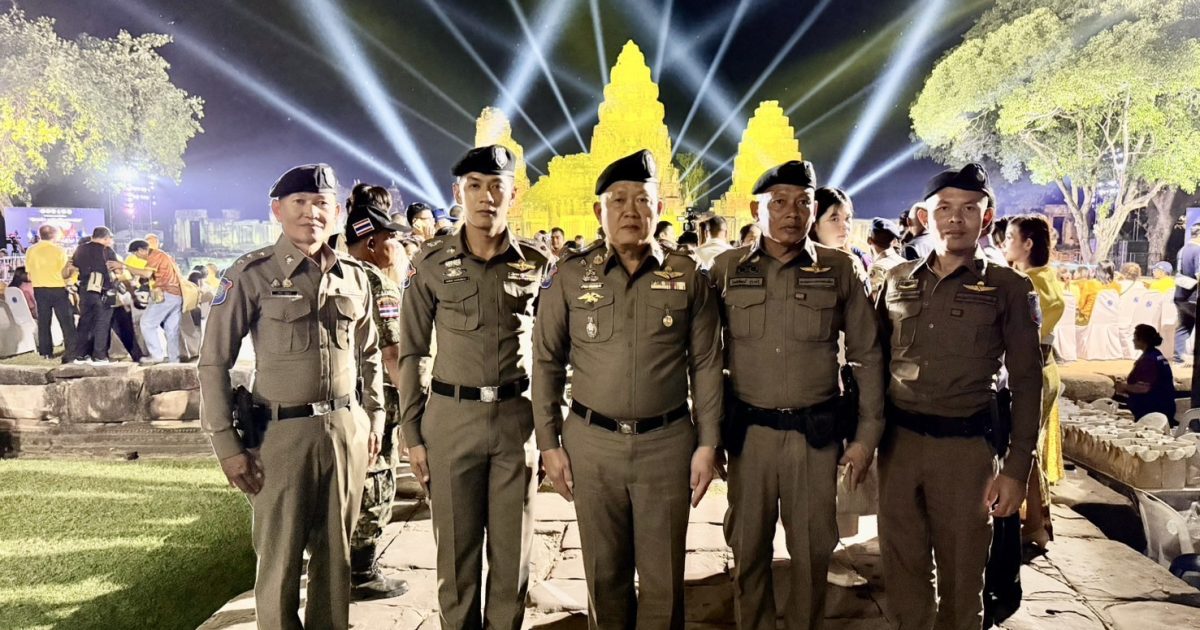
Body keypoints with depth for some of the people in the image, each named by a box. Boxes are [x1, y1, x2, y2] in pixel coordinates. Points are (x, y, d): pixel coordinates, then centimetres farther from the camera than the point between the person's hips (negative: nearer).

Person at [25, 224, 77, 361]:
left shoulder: (31, 250, 2)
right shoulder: (59, 250, -10)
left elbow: (29, 274, 6)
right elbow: (64, 274, -9)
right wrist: (71, 269, 10)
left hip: (39, 289, 4)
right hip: (57, 289, -4)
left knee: (43, 321, 13)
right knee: (67, 322, 0)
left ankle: (45, 352, 17)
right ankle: (71, 353, -4)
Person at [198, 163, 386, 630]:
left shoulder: (354, 276, 8)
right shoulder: (252, 275, -6)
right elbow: (213, 361, -5)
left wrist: (374, 417, 15)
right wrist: (225, 443, -8)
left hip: (347, 431, 4)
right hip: (283, 433, -4)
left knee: (336, 553, 14)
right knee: (281, 559, 5)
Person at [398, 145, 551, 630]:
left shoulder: (537, 262, 2)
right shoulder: (432, 262, 0)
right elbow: (412, 352, 3)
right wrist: (412, 434, 1)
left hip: (518, 417, 1)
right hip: (450, 417, 0)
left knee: (512, 552, 10)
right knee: (457, 551, 10)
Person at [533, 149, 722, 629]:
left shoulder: (687, 276, 1)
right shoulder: (571, 276, 0)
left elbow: (706, 365, 3)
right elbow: (547, 363, 4)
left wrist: (707, 444, -1)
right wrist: (549, 444, 0)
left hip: (667, 442, 0)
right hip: (592, 442, 1)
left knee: (663, 579, 10)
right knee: (604, 573, 14)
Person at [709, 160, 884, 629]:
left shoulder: (841, 269, -1)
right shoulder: (727, 269, 1)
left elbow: (867, 355, 3)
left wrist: (868, 434, 0)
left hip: (816, 430, -1)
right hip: (748, 429, 1)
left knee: (812, 548, 11)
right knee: (749, 546, 12)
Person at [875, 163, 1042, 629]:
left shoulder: (1008, 288, 0)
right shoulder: (898, 280, 8)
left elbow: (1026, 383, -1)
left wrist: (1017, 468, -6)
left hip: (966, 444, -2)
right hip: (898, 438, 3)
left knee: (961, 572, 9)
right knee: (902, 565, 11)